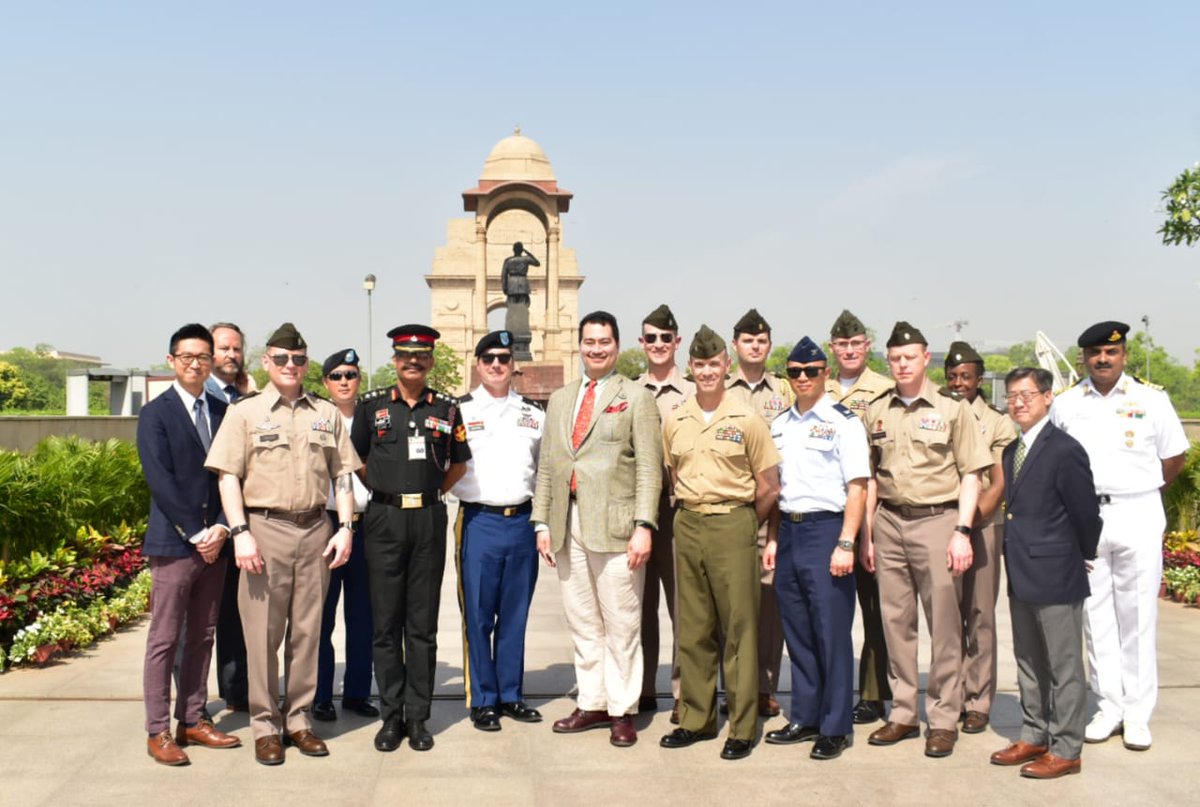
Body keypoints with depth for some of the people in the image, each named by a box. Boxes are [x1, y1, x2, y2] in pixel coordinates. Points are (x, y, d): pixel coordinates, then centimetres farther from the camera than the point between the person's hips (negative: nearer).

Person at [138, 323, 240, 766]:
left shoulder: (223, 412, 10)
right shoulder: (155, 413, -3)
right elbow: (160, 480, -10)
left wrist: (222, 528, -6)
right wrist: (196, 534, -13)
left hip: (215, 543, 5)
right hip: (174, 543, -5)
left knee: (203, 637, 11)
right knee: (165, 640, 1)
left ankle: (192, 721, 20)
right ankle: (158, 732, 9)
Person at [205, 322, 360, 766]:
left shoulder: (327, 413, 11)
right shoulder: (244, 411, 3)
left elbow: (342, 474, 11)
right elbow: (228, 476, -2)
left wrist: (345, 527, 2)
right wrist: (240, 532, -11)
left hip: (316, 530, 3)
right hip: (264, 529, -2)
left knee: (307, 629, 8)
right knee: (263, 632, 2)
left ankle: (299, 719, 21)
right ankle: (265, 725, 15)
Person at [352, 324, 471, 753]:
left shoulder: (447, 408, 6)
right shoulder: (372, 404, 5)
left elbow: (458, 464, 17)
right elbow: (357, 460, 13)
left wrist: (428, 493, 11)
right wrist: (390, 492, 9)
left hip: (429, 521, 1)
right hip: (384, 520, 0)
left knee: (422, 625, 5)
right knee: (386, 624, 4)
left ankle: (418, 717, 14)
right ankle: (391, 716, 14)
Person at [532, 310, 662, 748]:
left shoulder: (636, 397, 2)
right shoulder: (560, 400, 17)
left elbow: (649, 468, -5)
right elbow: (546, 465, 17)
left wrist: (644, 526, -13)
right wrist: (542, 523, 10)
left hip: (614, 526, -5)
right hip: (568, 525, 5)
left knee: (621, 625, 1)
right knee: (582, 623, 11)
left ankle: (622, 711, 13)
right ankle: (591, 703, 23)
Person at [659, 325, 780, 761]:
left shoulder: (747, 419, -4)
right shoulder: (675, 421, 8)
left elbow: (768, 487, -1)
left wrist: (740, 524, 3)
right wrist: (690, 514, 9)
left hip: (733, 524, -4)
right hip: (687, 525, 4)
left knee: (739, 627, 0)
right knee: (692, 627, 10)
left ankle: (742, 728, 9)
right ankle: (695, 719, 21)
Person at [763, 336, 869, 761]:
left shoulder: (843, 422, -5)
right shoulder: (779, 424, 14)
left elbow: (857, 487, -9)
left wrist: (845, 544, -16)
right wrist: (773, 538, 13)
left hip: (826, 529, -6)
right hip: (789, 532, 6)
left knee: (831, 632, -1)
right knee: (797, 631, 12)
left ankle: (835, 728, 11)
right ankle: (805, 718, 24)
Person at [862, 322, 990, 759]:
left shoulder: (952, 408, -1)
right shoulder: (876, 411, 9)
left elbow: (970, 474, -2)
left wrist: (962, 531, -9)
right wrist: (866, 533, 9)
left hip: (937, 519, -3)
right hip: (889, 523, 4)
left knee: (944, 624, 1)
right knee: (895, 621, 9)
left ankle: (944, 719, 12)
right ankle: (903, 714, 21)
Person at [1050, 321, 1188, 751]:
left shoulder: (1151, 399, 1)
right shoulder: (1065, 404, 5)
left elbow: (1174, 457, 7)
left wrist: (1140, 493, 5)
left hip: (1137, 517, -2)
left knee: (1137, 616, 3)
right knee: (1096, 615, 7)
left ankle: (1138, 713, 13)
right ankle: (1110, 706, 18)